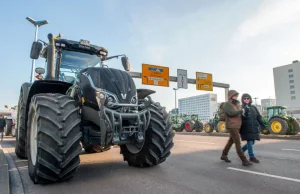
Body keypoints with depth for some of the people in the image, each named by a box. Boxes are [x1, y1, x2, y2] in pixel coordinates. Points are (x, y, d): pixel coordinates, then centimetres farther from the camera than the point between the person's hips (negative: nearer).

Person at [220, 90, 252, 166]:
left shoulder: (237, 104, 13)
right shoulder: (227, 104, -11)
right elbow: (231, 113, -27)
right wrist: (241, 111, -17)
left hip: (237, 126, 9)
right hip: (231, 126, -8)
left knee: (231, 141, 16)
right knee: (238, 143, -9)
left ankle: (224, 155, 29)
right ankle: (244, 160, -6)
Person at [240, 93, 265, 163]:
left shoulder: (253, 107, 14)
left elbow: (258, 116, 10)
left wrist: (262, 123, -1)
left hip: (254, 128, 6)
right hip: (246, 128, -6)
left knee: (252, 142, 9)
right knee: (249, 141, -7)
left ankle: (241, 150, 28)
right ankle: (252, 157, 4)